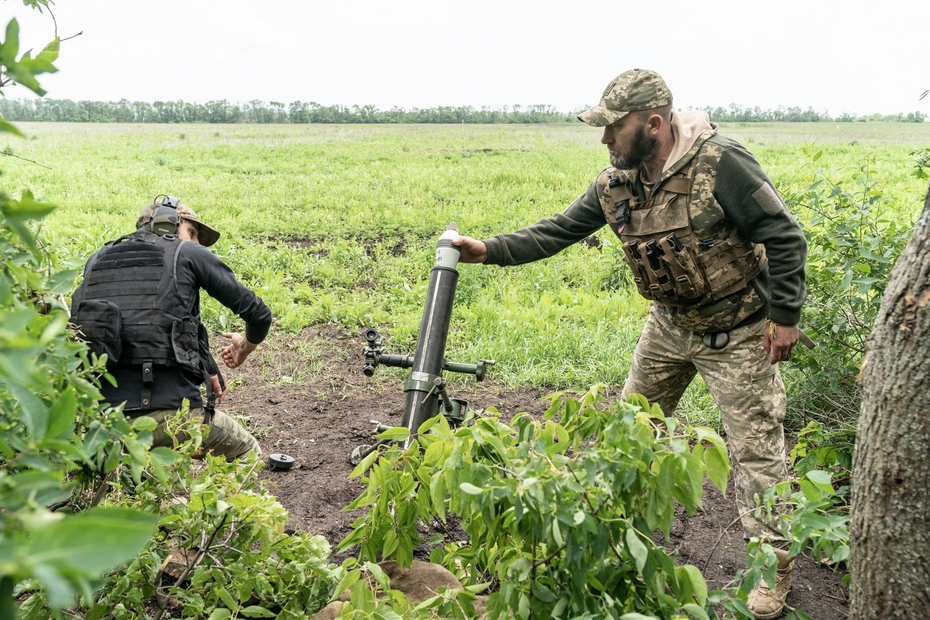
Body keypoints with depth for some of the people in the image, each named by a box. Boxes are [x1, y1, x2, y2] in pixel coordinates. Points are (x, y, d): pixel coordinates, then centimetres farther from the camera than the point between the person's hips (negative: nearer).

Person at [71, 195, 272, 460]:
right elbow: (258, 314, 6)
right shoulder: (188, 254, 7)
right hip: (170, 410, -4)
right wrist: (244, 348, 31)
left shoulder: (96, 260, 19)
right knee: (247, 452, 20)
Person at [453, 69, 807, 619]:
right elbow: (559, 231, 0)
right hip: (669, 325, 7)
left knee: (756, 448, -1)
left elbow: (784, 237, -19)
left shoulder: (720, 163, -24)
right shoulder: (617, 183, -5)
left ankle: (775, 566, 15)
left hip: (737, 332, -7)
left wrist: (785, 316, -17)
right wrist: (489, 251, -8)